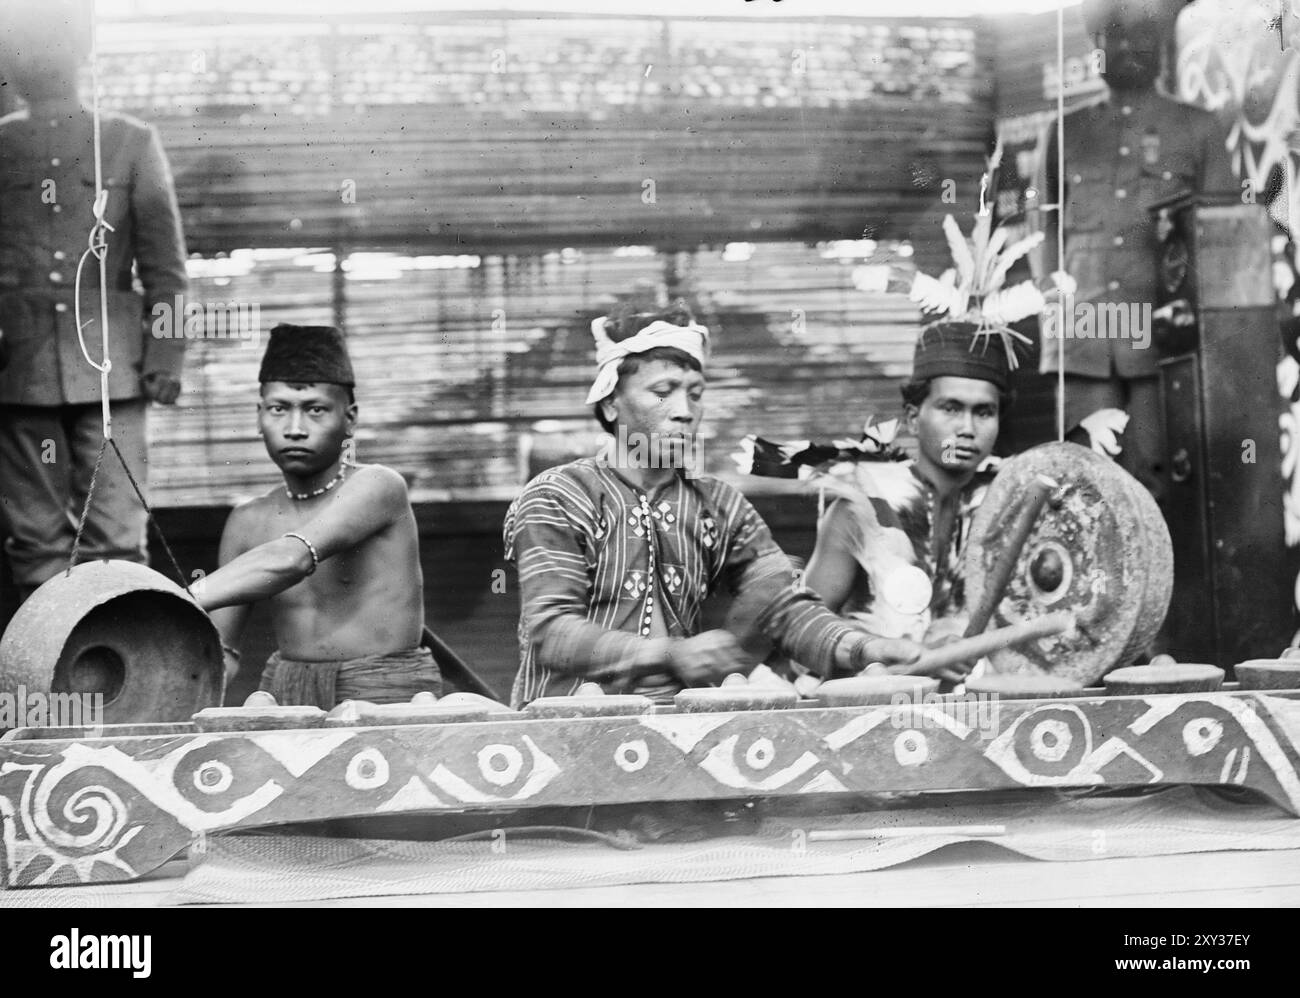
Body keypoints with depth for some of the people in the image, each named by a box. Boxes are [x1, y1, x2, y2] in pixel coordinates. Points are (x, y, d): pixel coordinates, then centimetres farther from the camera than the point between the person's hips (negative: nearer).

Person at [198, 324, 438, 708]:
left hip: (385, 695, -5)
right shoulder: (247, 523, 9)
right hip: (284, 698, 5)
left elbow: (291, 560, -24)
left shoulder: (377, 487, -9)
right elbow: (219, 651, 13)